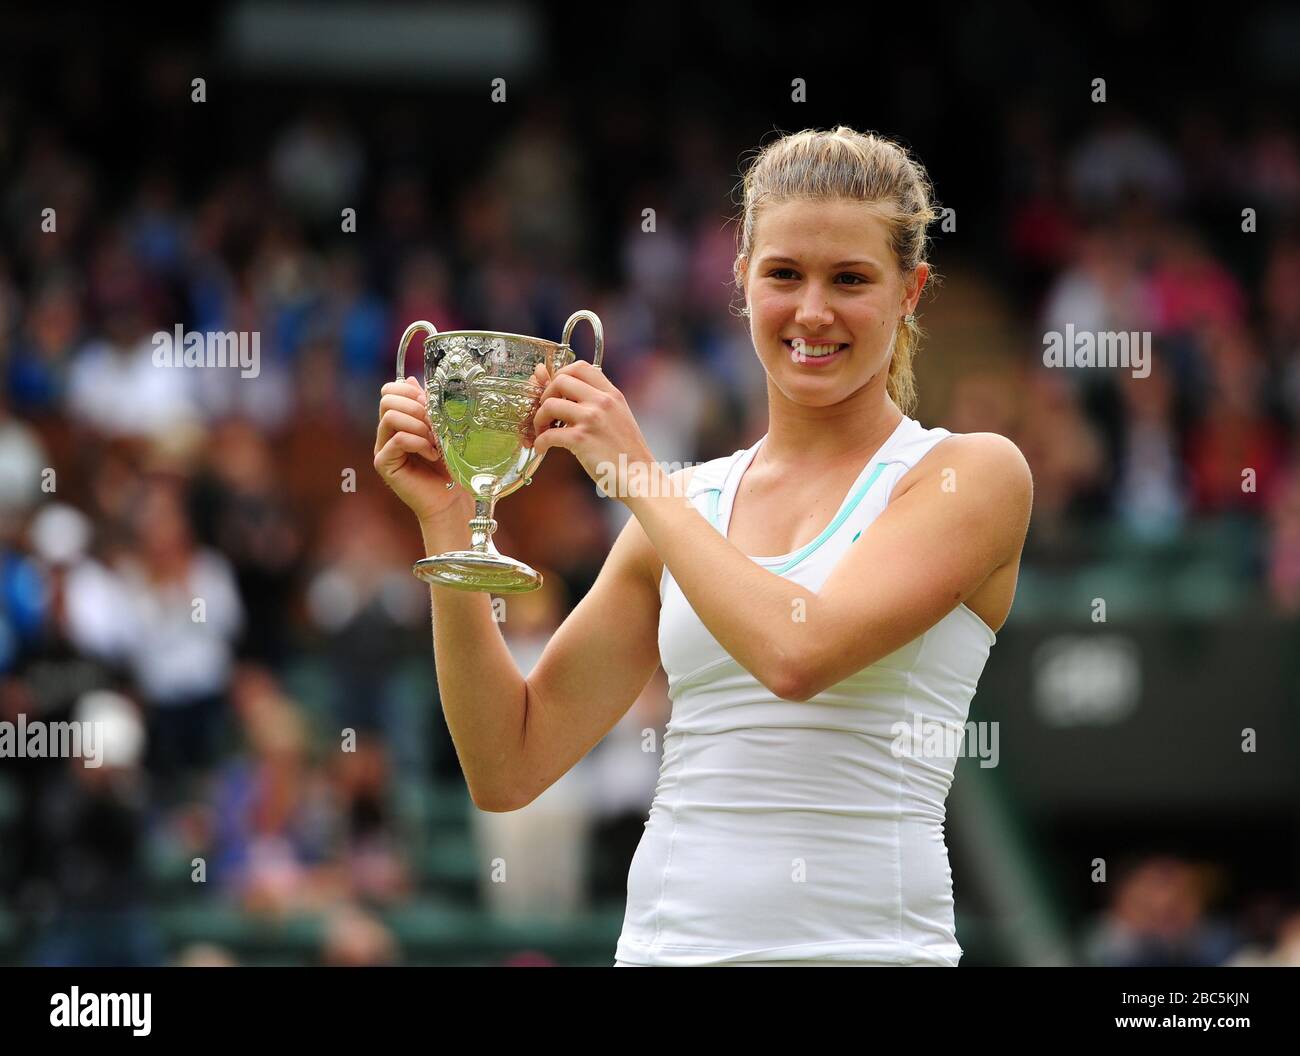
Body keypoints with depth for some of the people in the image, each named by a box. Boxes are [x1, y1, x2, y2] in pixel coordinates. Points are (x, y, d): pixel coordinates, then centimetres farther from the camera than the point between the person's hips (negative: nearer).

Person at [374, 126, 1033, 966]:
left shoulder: (973, 475, 1)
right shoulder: (688, 504, 13)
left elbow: (799, 651, -15)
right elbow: (510, 768, 10)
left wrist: (638, 474, -4)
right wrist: (448, 521, 2)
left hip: (861, 943, -3)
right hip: (665, 939, 3)